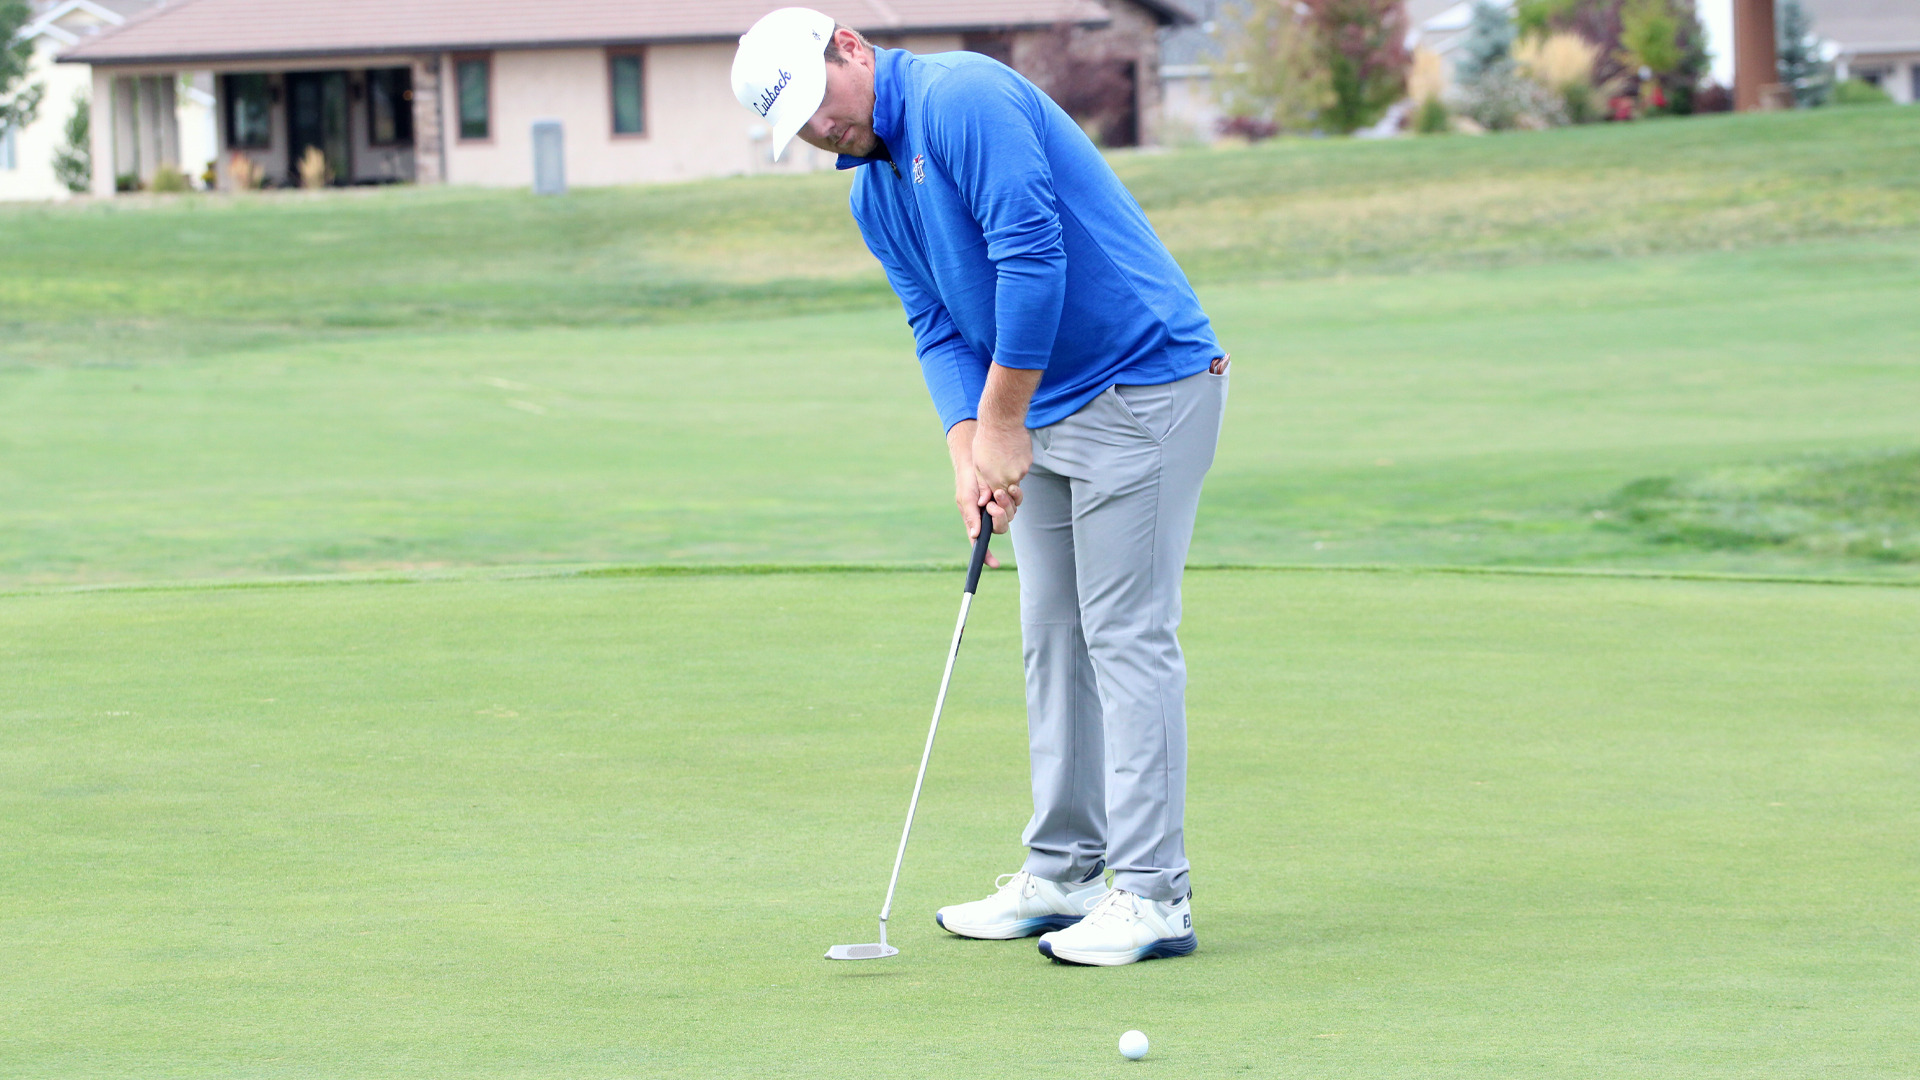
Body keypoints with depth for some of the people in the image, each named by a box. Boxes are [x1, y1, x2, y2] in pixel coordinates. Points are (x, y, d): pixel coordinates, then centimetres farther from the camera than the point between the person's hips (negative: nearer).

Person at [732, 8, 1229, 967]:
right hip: (1047, 411, 10)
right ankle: (1062, 876, 19)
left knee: (1127, 637, -9)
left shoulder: (961, 98, -18)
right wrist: (967, 452, -8)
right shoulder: (873, 196, 12)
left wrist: (1001, 425, -19)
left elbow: (1033, 255, -24)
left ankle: (1154, 895, -7)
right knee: (1052, 640, 12)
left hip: (1144, 390, -9)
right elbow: (940, 329, 10)